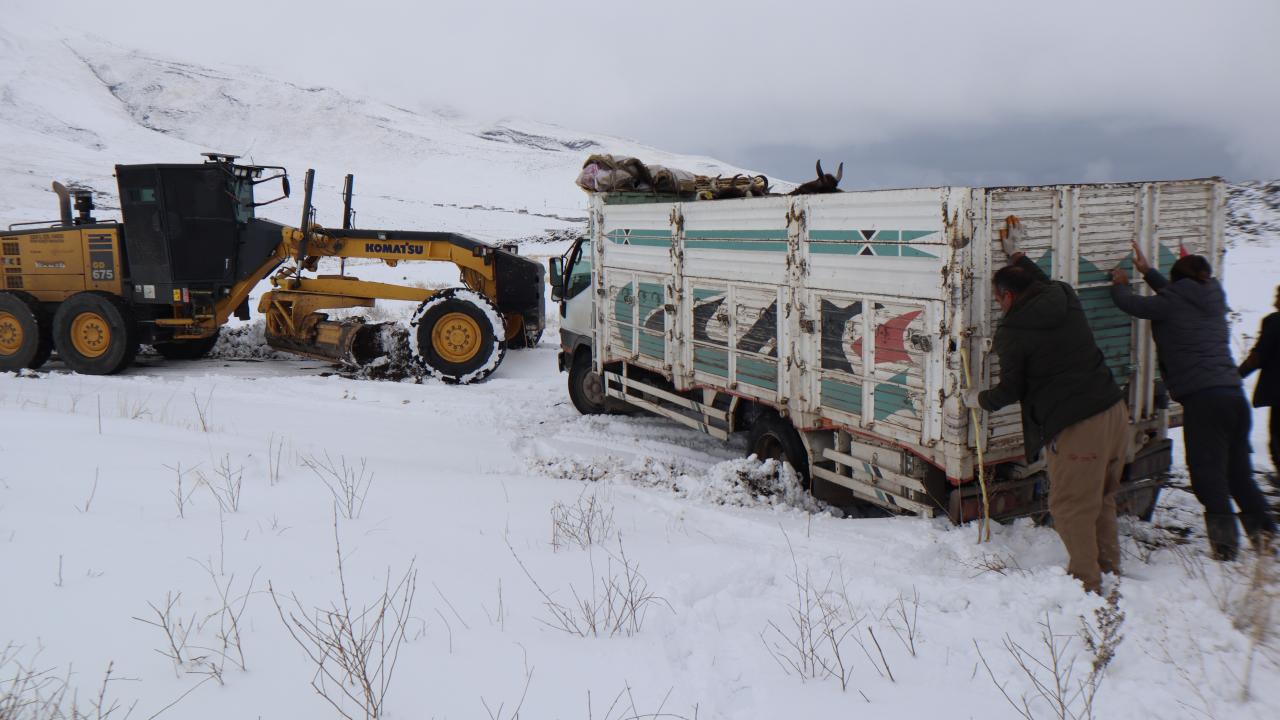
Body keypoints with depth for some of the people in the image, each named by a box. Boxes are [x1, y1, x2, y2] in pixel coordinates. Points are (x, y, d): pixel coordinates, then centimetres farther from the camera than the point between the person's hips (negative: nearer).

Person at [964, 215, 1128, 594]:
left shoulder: (1013, 331, -10)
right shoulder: (1066, 299, 9)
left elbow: (1010, 390, -3)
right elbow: (1044, 284, 35)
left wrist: (979, 400, 16)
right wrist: (1017, 254, 46)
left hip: (1075, 428, -8)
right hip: (1114, 411, 8)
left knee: (1071, 507, 5)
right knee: (1102, 498, 21)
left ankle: (1087, 583, 10)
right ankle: (1109, 571, 32)